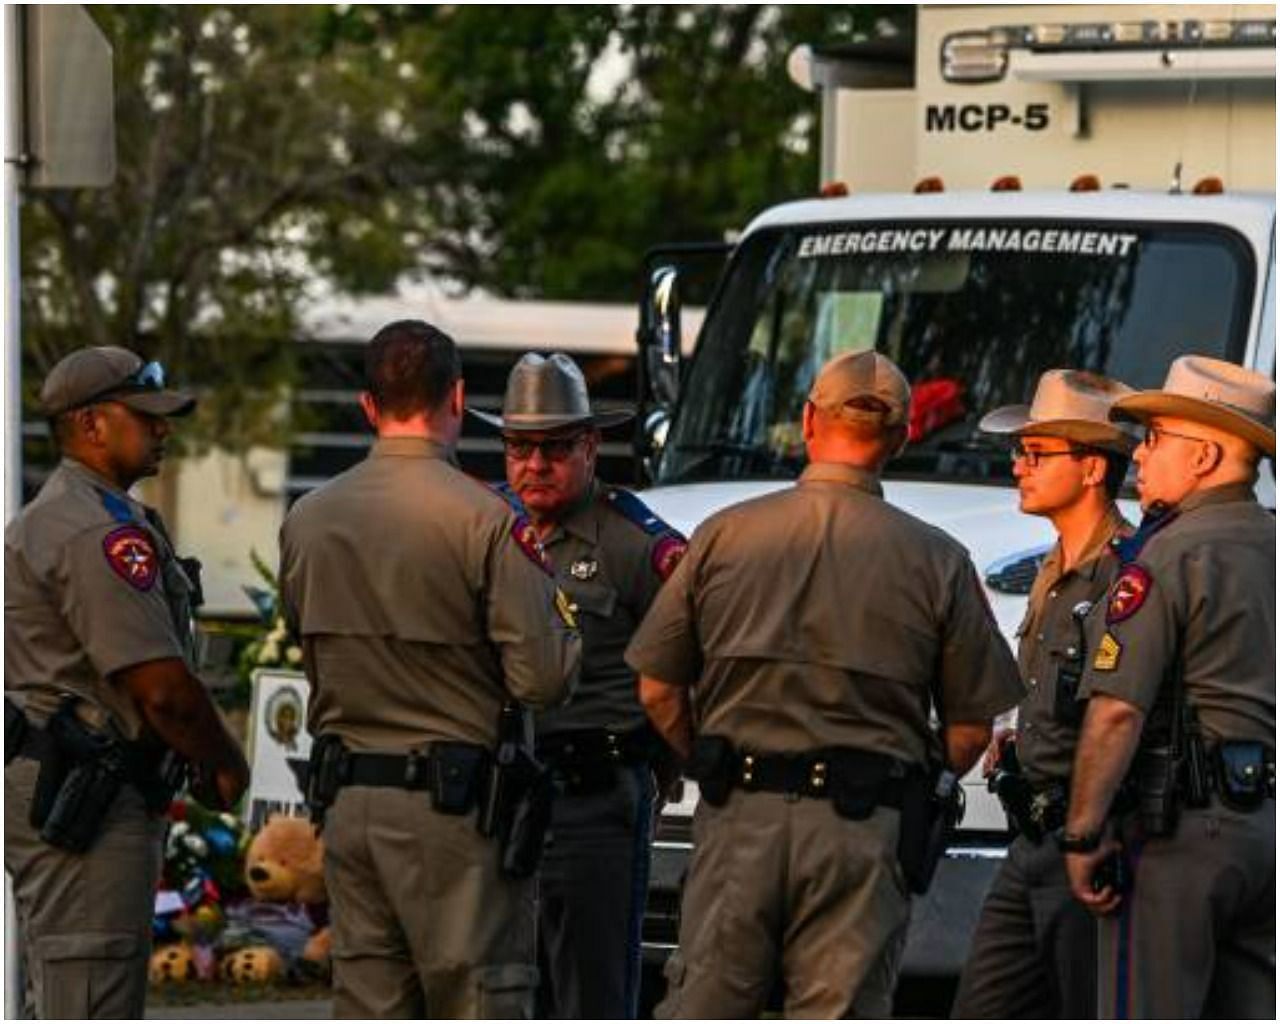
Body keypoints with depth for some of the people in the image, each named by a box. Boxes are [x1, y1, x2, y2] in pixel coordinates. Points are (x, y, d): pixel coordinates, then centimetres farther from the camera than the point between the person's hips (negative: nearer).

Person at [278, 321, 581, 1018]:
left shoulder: (308, 519, 5)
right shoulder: (484, 521, -13)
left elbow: (311, 651, 12)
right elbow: (543, 678, -14)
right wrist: (564, 623, 7)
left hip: (347, 799, 6)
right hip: (454, 803, -5)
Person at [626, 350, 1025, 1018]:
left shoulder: (723, 536, 1)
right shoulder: (936, 561, -2)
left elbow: (658, 691, 5)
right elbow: (971, 729, 0)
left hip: (740, 815, 1)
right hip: (864, 835, -1)